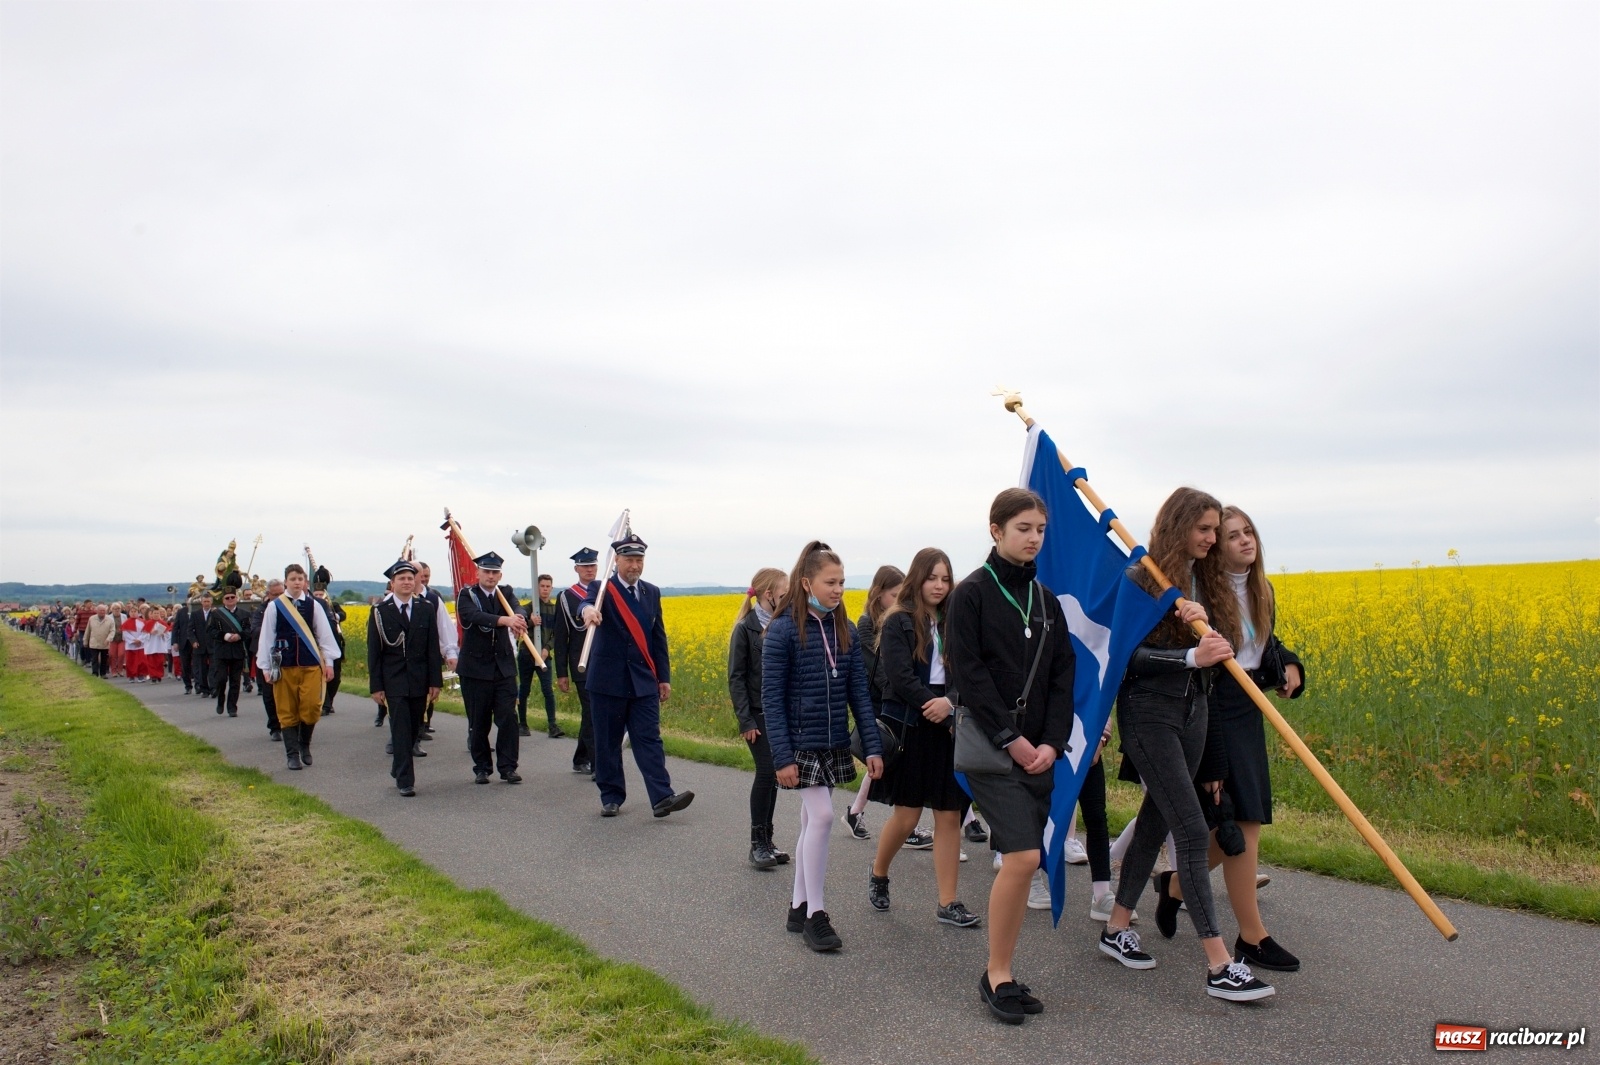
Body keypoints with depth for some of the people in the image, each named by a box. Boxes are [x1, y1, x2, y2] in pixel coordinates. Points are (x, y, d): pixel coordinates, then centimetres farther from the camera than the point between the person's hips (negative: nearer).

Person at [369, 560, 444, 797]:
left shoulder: (426, 608, 4)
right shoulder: (380, 612, -1)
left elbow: (433, 648, 3)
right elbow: (374, 652, -1)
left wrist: (436, 681, -1)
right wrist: (376, 686, -5)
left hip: (419, 680, 3)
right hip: (394, 681, -3)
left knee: (414, 729, 10)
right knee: (401, 730, -5)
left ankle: (399, 768, 29)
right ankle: (405, 780, -1)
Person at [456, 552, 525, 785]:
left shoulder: (506, 593, 6)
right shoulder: (466, 595, -3)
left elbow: (516, 612, -15)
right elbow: (474, 616, -25)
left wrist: (518, 621, -41)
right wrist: (504, 620, -42)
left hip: (504, 667, 2)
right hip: (475, 668, -2)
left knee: (508, 717, -4)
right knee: (478, 722, 5)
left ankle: (508, 767, 3)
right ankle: (481, 768, 17)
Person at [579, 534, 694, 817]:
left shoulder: (652, 593, 9)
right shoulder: (602, 589, -5)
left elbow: (658, 638, 11)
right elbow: (590, 601, -30)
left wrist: (664, 677, 7)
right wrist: (589, 609, -56)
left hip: (644, 682, 3)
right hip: (608, 680, -3)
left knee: (649, 739, -2)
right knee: (607, 742, 6)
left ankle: (662, 798, -7)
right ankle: (611, 798, 17)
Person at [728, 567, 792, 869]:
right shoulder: (746, 628, -8)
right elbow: (736, 677, -8)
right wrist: (745, 720, -14)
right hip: (758, 714, -5)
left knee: (773, 776, 8)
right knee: (766, 773, -9)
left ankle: (766, 841, 18)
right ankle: (757, 844, 3)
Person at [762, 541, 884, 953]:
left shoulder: (845, 630, 4)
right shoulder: (783, 630, -12)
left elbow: (859, 691, 6)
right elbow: (771, 698, -12)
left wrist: (872, 746, 0)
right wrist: (782, 757, -16)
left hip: (834, 743, 6)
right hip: (801, 744, -5)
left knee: (811, 821, 11)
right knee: (821, 817, -11)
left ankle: (798, 908, 23)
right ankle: (815, 915, 2)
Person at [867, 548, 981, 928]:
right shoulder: (898, 623, -4)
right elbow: (900, 678, -14)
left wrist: (950, 703, -17)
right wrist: (935, 705, -19)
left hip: (949, 730, 4)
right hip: (909, 729, -4)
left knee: (949, 815, 4)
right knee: (906, 815, 1)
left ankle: (948, 903, 12)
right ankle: (878, 875, 29)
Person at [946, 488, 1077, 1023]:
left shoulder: (1046, 598, 11)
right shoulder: (972, 593, -5)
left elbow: (1063, 675, 8)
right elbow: (968, 673, -12)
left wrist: (1052, 741, -5)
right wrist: (1011, 738, -15)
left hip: (1039, 750, 6)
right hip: (990, 745, -6)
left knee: (1019, 861, 8)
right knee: (1023, 857, -15)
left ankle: (1003, 973, 20)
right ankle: (996, 974, 1)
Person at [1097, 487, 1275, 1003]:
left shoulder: (1207, 582, 10)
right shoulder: (1142, 580, -11)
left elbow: (1218, 651, 5)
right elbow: (1127, 655, -15)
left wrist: (1204, 620, -16)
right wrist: (1191, 656, -26)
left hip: (1194, 712, 7)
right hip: (1149, 713, -7)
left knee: (1155, 821, 13)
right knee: (1193, 831, -10)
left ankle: (1116, 928, 26)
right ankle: (1219, 966, -6)